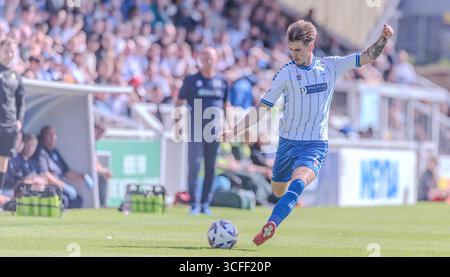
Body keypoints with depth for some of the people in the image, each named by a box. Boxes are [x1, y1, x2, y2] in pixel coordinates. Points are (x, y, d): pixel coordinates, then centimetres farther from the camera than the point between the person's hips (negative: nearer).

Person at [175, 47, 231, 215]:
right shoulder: (191, 80, 3)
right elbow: (179, 102, 5)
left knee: (210, 167, 4)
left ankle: (205, 203, 12)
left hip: (215, 130, 3)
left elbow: (226, 105, 17)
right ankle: (194, 203, -7)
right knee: (194, 165, -10)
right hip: (195, 128, -3)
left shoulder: (222, 82, 10)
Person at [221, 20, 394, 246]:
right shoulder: (286, 74, -5)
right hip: (288, 141, 1)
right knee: (278, 191, 14)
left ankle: (270, 226, -39)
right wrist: (235, 130, -11)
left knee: (298, 182, -28)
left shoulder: (330, 66, 1)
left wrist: (383, 38, -11)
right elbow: (263, 107, -3)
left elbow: (368, 57, 6)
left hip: (316, 144, -1)